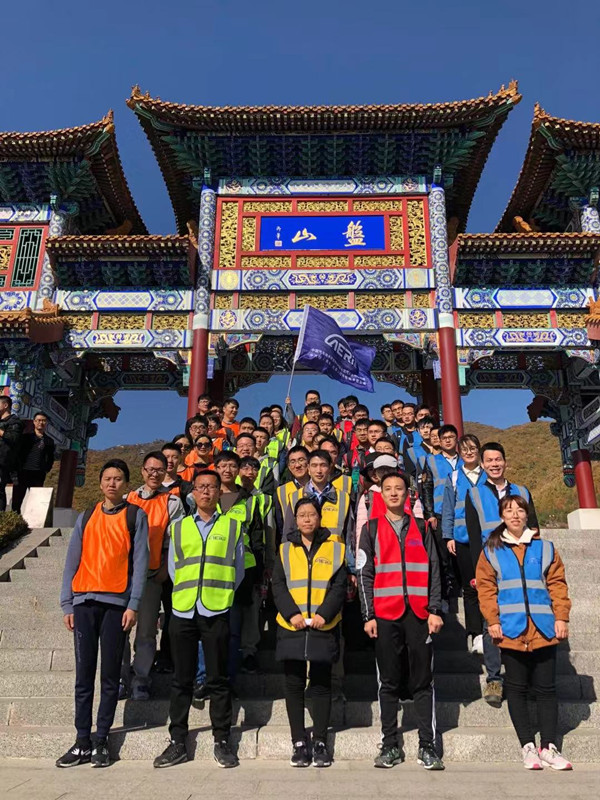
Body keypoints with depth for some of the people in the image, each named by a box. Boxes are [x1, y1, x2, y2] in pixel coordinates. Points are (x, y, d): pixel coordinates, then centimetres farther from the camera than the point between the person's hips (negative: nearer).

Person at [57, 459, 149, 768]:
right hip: (84, 602, 3)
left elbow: (140, 562, -2)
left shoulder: (136, 516, 4)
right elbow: (72, 562, 11)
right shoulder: (86, 517, 13)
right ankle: (82, 742, 11)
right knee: (84, 674, 4)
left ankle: (101, 740, 11)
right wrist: (67, 604, 3)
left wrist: (133, 605, -9)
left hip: (116, 603, -2)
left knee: (110, 675, 3)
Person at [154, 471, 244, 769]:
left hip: (217, 611, -2)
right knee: (181, 679, 8)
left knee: (218, 678, 4)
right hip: (183, 610, 2)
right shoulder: (179, 527, 13)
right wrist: (185, 592, 5)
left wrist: (221, 594, 3)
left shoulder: (232, 526, 8)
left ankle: (222, 741, 14)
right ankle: (177, 741, 18)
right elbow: (172, 568, 15)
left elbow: (238, 570, 9)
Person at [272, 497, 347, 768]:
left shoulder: (334, 549, 4)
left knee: (321, 685, 7)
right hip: (291, 626, 1)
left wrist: (324, 614, -15)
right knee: (294, 685, 6)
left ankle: (320, 742, 17)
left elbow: (339, 587, -1)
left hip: (324, 626, -1)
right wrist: (292, 613, -13)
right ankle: (299, 743, 16)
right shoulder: (285, 550, 8)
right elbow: (278, 586, 2)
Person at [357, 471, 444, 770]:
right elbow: (365, 574, 3)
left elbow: (433, 571, 7)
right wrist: (368, 615, -3)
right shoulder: (371, 529, 7)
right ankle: (390, 746, 15)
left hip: (419, 614, 1)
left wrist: (435, 610, -1)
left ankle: (427, 747, 11)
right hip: (385, 614, -1)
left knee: (423, 681, 4)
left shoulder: (421, 528, 11)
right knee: (389, 683, 6)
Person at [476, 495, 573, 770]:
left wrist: (561, 617, -1)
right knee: (517, 689, 5)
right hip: (511, 631, -1)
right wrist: (493, 621, -7)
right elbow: (486, 588, 1)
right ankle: (528, 746, 13)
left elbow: (557, 584, 7)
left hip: (543, 630, 1)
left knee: (546, 688, 7)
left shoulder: (545, 548, 9)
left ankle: (548, 747, 14)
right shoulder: (491, 551, 4)